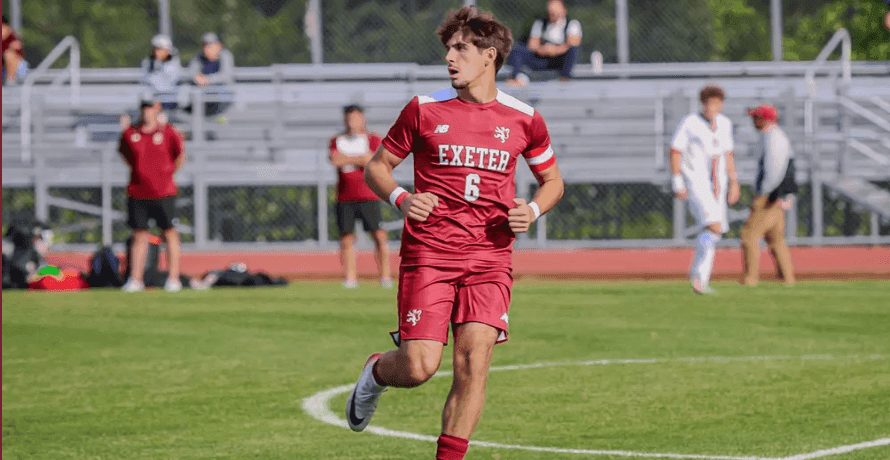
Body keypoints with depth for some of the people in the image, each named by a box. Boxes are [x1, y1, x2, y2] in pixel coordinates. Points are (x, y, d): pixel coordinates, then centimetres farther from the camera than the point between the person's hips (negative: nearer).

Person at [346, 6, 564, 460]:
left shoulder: (523, 119, 5)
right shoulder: (424, 110, 2)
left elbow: (552, 181, 19)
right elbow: (376, 166, 12)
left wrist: (531, 210, -2)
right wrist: (401, 198, -9)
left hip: (489, 259, 1)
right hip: (428, 254, -1)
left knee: (473, 362, -12)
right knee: (419, 367, -10)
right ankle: (376, 371, 26)